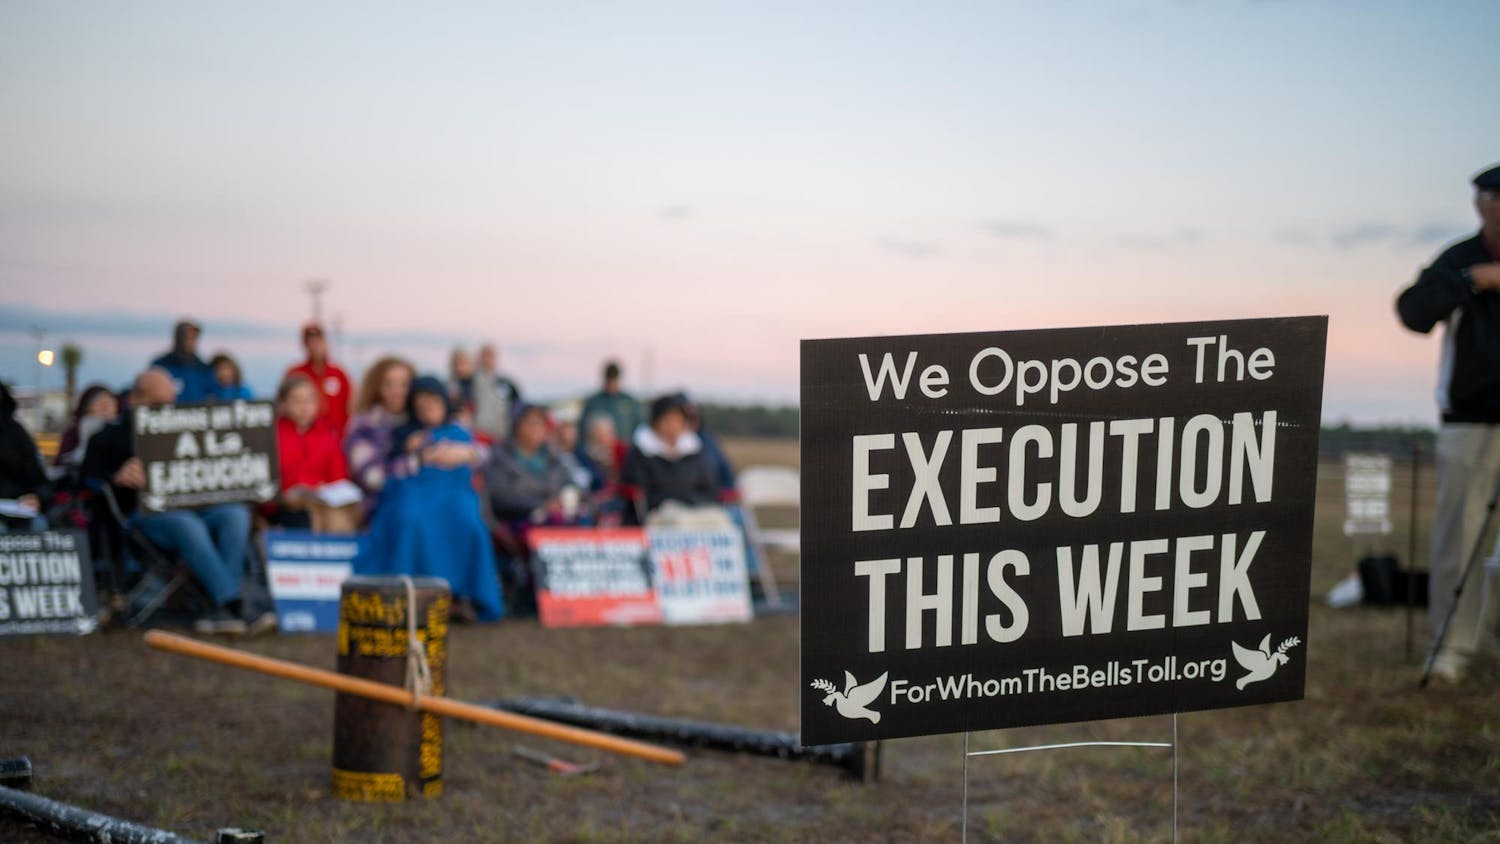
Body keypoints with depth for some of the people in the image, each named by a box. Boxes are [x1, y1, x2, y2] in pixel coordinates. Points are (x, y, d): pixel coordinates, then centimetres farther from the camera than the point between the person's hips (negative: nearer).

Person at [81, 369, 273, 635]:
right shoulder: (113, 435, 15)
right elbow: (88, 479, 3)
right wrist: (118, 478, -17)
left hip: (197, 505, 4)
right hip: (146, 511, -4)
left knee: (236, 513, -27)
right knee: (187, 524, -37)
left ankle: (223, 610, -34)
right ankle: (236, 606, -41)